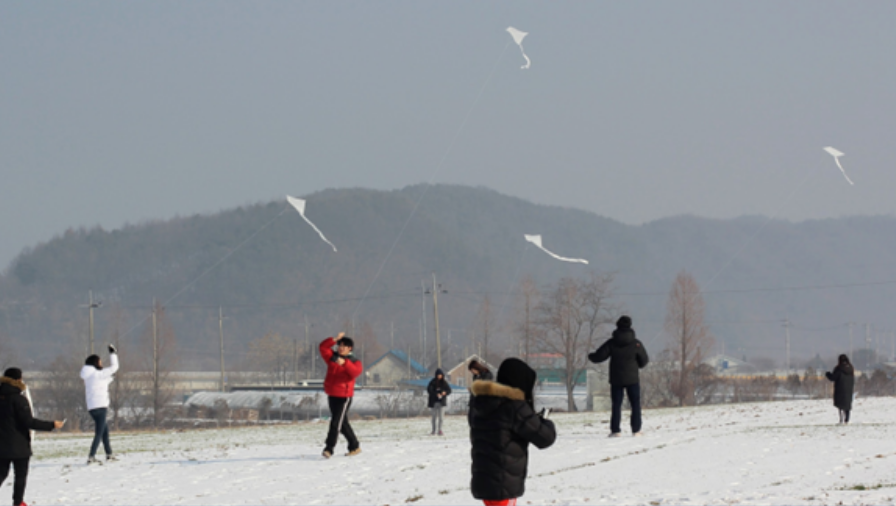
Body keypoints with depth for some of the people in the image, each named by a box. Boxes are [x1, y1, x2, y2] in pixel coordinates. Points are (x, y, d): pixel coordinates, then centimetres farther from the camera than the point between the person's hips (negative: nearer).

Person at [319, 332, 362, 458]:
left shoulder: (354, 362, -2)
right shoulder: (332, 357, 10)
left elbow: (356, 372, -24)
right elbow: (323, 347, -3)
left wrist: (344, 363, -37)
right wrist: (335, 340, -12)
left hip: (344, 397, -6)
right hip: (331, 395, 6)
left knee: (336, 422, -14)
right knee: (343, 423, 14)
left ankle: (329, 449, -16)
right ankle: (355, 447, 26)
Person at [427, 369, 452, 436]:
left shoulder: (444, 382, 4)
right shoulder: (433, 382, -2)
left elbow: (449, 390, 7)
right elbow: (429, 389, -12)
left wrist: (445, 392, -15)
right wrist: (436, 394, -23)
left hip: (441, 402, 1)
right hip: (434, 402, -1)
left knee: (440, 416, -8)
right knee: (434, 416, 4)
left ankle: (440, 431, -5)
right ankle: (433, 431, 11)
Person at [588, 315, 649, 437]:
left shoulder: (611, 343, -5)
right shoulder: (636, 343, -6)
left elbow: (598, 357, -4)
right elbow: (644, 361, 2)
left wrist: (590, 356, 19)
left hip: (616, 380, 1)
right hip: (632, 379, -1)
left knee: (616, 405, 6)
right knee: (635, 405, 6)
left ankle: (615, 430, 1)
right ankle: (636, 430, 2)